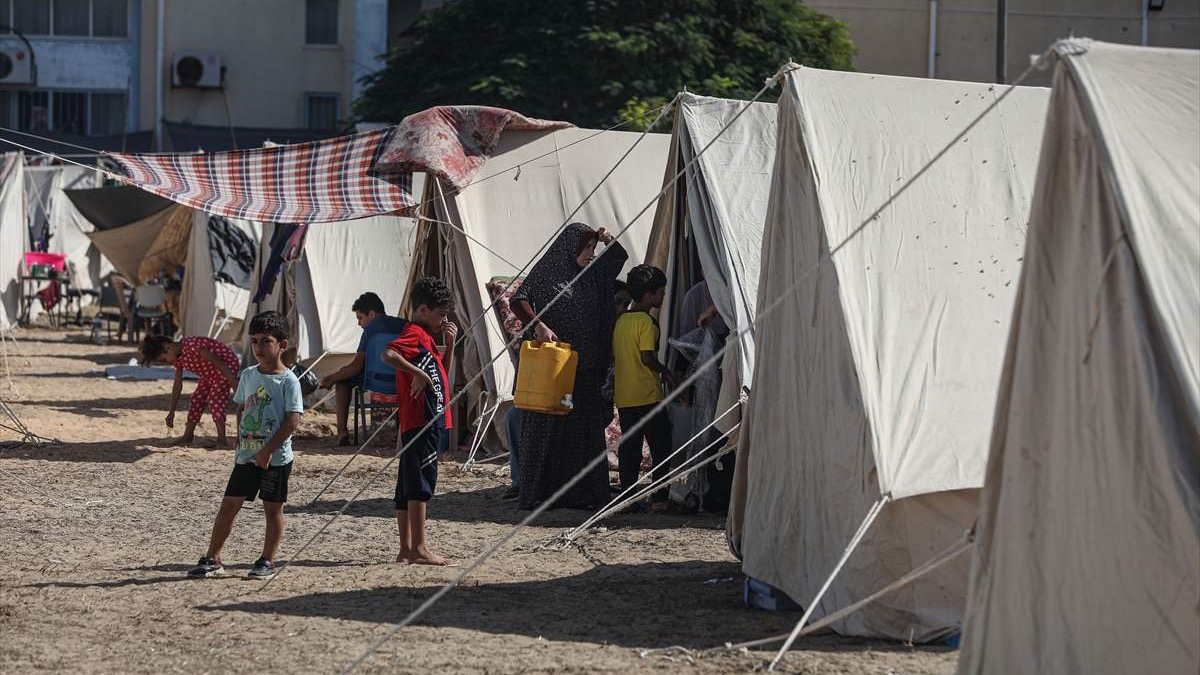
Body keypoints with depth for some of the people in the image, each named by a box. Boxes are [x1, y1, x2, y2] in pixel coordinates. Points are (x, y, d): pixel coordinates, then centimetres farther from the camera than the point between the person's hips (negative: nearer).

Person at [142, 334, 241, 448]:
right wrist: (171, 412, 9)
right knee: (196, 400, 8)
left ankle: (222, 440, -13)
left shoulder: (192, 346, -31)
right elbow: (177, 385, 7)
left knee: (215, 400, -18)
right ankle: (188, 436, 19)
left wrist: (236, 386, -27)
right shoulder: (178, 358, -2)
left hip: (227, 365, -9)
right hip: (209, 372, 9)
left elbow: (219, 363, -29)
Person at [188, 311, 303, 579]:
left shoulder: (288, 381, -11)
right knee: (229, 505, 5)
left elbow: (293, 419, -16)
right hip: (247, 456, 5)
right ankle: (212, 559, 10)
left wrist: (268, 450, -18)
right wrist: (240, 444, 12)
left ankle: (268, 561, 15)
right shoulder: (248, 375, 7)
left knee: (273, 508, 5)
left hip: (275, 457, -5)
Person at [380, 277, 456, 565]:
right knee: (420, 484, -10)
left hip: (431, 422, 10)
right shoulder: (414, 334, -11)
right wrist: (419, 374, -26)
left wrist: (450, 343, 18)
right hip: (422, 422, -10)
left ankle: (406, 548, 13)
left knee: (408, 486, 10)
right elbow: (387, 355, -29)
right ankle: (418, 549, -10)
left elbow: (442, 372, 31)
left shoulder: (424, 336, 20)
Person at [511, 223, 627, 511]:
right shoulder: (547, 271, -6)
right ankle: (538, 494, 1)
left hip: (584, 370, 7)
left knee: (584, 430, 4)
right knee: (547, 428, -3)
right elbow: (519, 301, -16)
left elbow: (619, 259, 26)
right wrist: (539, 325, -30)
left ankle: (580, 492, 7)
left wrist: (609, 241, 6)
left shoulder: (591, 274, 13)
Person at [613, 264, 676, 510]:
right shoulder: (646, 321, -12)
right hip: (647, 395, -7)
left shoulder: (621, 320, 11)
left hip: (623, 396, 7)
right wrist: (665, 372, -3)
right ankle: (660, 497, 0)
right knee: (661, 447, 2)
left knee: (629, 448, 10)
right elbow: (647, 357, -20)